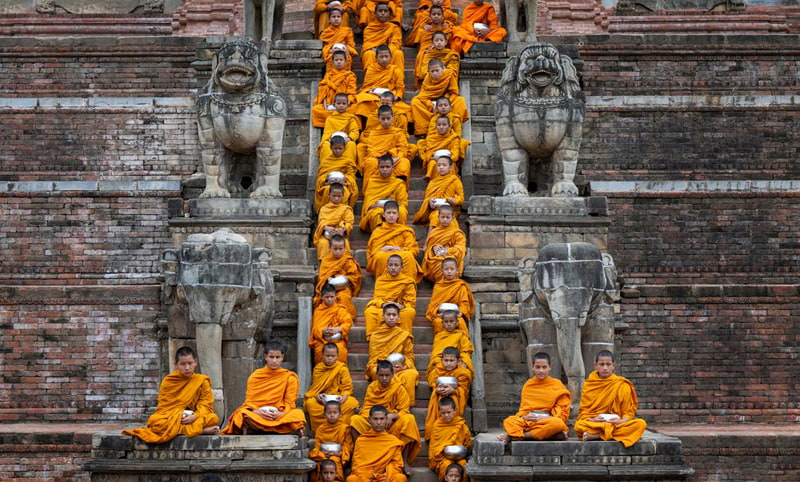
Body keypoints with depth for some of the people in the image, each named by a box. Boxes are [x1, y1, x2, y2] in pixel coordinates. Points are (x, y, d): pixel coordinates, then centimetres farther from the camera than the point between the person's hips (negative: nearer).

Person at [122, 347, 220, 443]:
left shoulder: (202, 381, 5)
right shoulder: (168, 381, 6)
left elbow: (206, 406, -2)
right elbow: (163, 406, 3)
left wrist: (194, 416, -23)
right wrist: (179, 414, -17)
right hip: (170, 417, 1)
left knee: (214, 418, -29)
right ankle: (202, 430, -37)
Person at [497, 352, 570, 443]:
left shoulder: (557, 385, 10)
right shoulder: (528, 385, 18)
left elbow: (563, 413, 4)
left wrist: (547, 417, -13)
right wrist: (524, 416, -5)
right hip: (528, 421, 1)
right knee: (508, 422, -29)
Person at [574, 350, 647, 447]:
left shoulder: (622, 385, 7)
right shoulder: (589, 384, 9)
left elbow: (629, 411, 7)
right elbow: (583, 411, 7)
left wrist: (623, 420, -16)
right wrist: (591, 420, -15)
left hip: (617, 424, 2)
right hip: (594, 424, -1)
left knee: (641, 424, -29)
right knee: (578, 425, -33)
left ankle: (596, 436, -32)